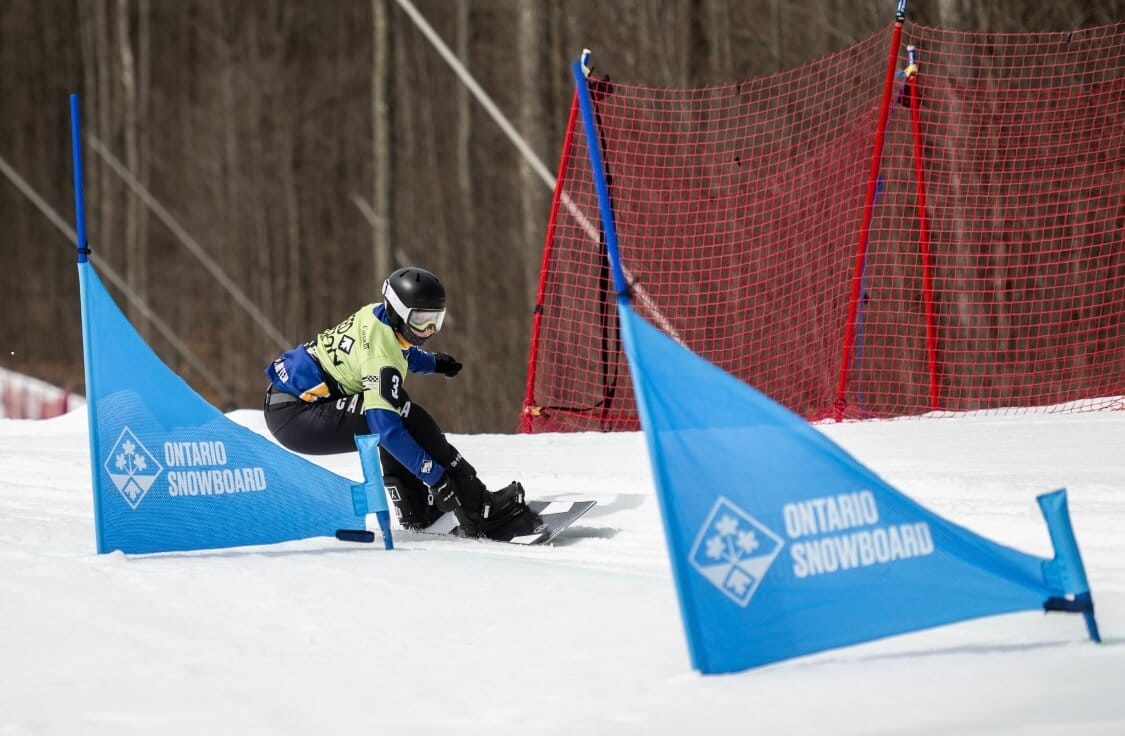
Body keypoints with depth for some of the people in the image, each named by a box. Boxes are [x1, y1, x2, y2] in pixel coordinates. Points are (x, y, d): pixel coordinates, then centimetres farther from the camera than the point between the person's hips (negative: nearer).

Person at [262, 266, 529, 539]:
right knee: (407, 419, -20)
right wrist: (436, 477, -29)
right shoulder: (382, 362, -23)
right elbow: (385, 428, -30)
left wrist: (433, 362, 43)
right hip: (295, 418, -11)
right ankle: (478, 513, -17)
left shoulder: (374, 315, 5)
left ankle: (415, 511, 13)